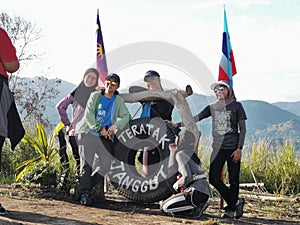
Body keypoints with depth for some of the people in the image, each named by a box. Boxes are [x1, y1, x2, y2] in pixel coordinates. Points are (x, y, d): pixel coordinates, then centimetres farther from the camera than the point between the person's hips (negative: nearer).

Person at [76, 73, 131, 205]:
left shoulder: (118, 101, 14)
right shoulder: (95, 96, 5)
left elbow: (126, 117, 4)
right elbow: (88, 115, -4)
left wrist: (116, 125, -15)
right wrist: (100, 128, -13)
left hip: (105, 137, 3)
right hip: (88, 133, -3)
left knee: (107, 164, -7)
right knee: (87, 162, -13)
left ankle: (88, 186, 7)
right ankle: (84, 193, -12)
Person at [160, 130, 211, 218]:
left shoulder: (180, 154, -7)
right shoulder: (191, 154, 18)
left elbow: (187, 177, -19)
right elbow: (171, 172, 18)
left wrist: (176, 185, -1)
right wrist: (172, 152, 18)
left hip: (196, 192, -9)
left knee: (164, 208, -4)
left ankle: (197, 205, -7)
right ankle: (199, 205, 9)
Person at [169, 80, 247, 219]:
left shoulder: (236, 106, 1)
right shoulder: (212, 107, 10)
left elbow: (243, 129, -1)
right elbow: (195, 118, 4)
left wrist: (239, 148, -9)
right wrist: (177, 125, -6)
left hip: (233, 148, -4)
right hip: (218, 148, 4)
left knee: (233, 180, 0)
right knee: (214, 178, -4)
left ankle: (230, 209, 12)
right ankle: (236, 202, 9)